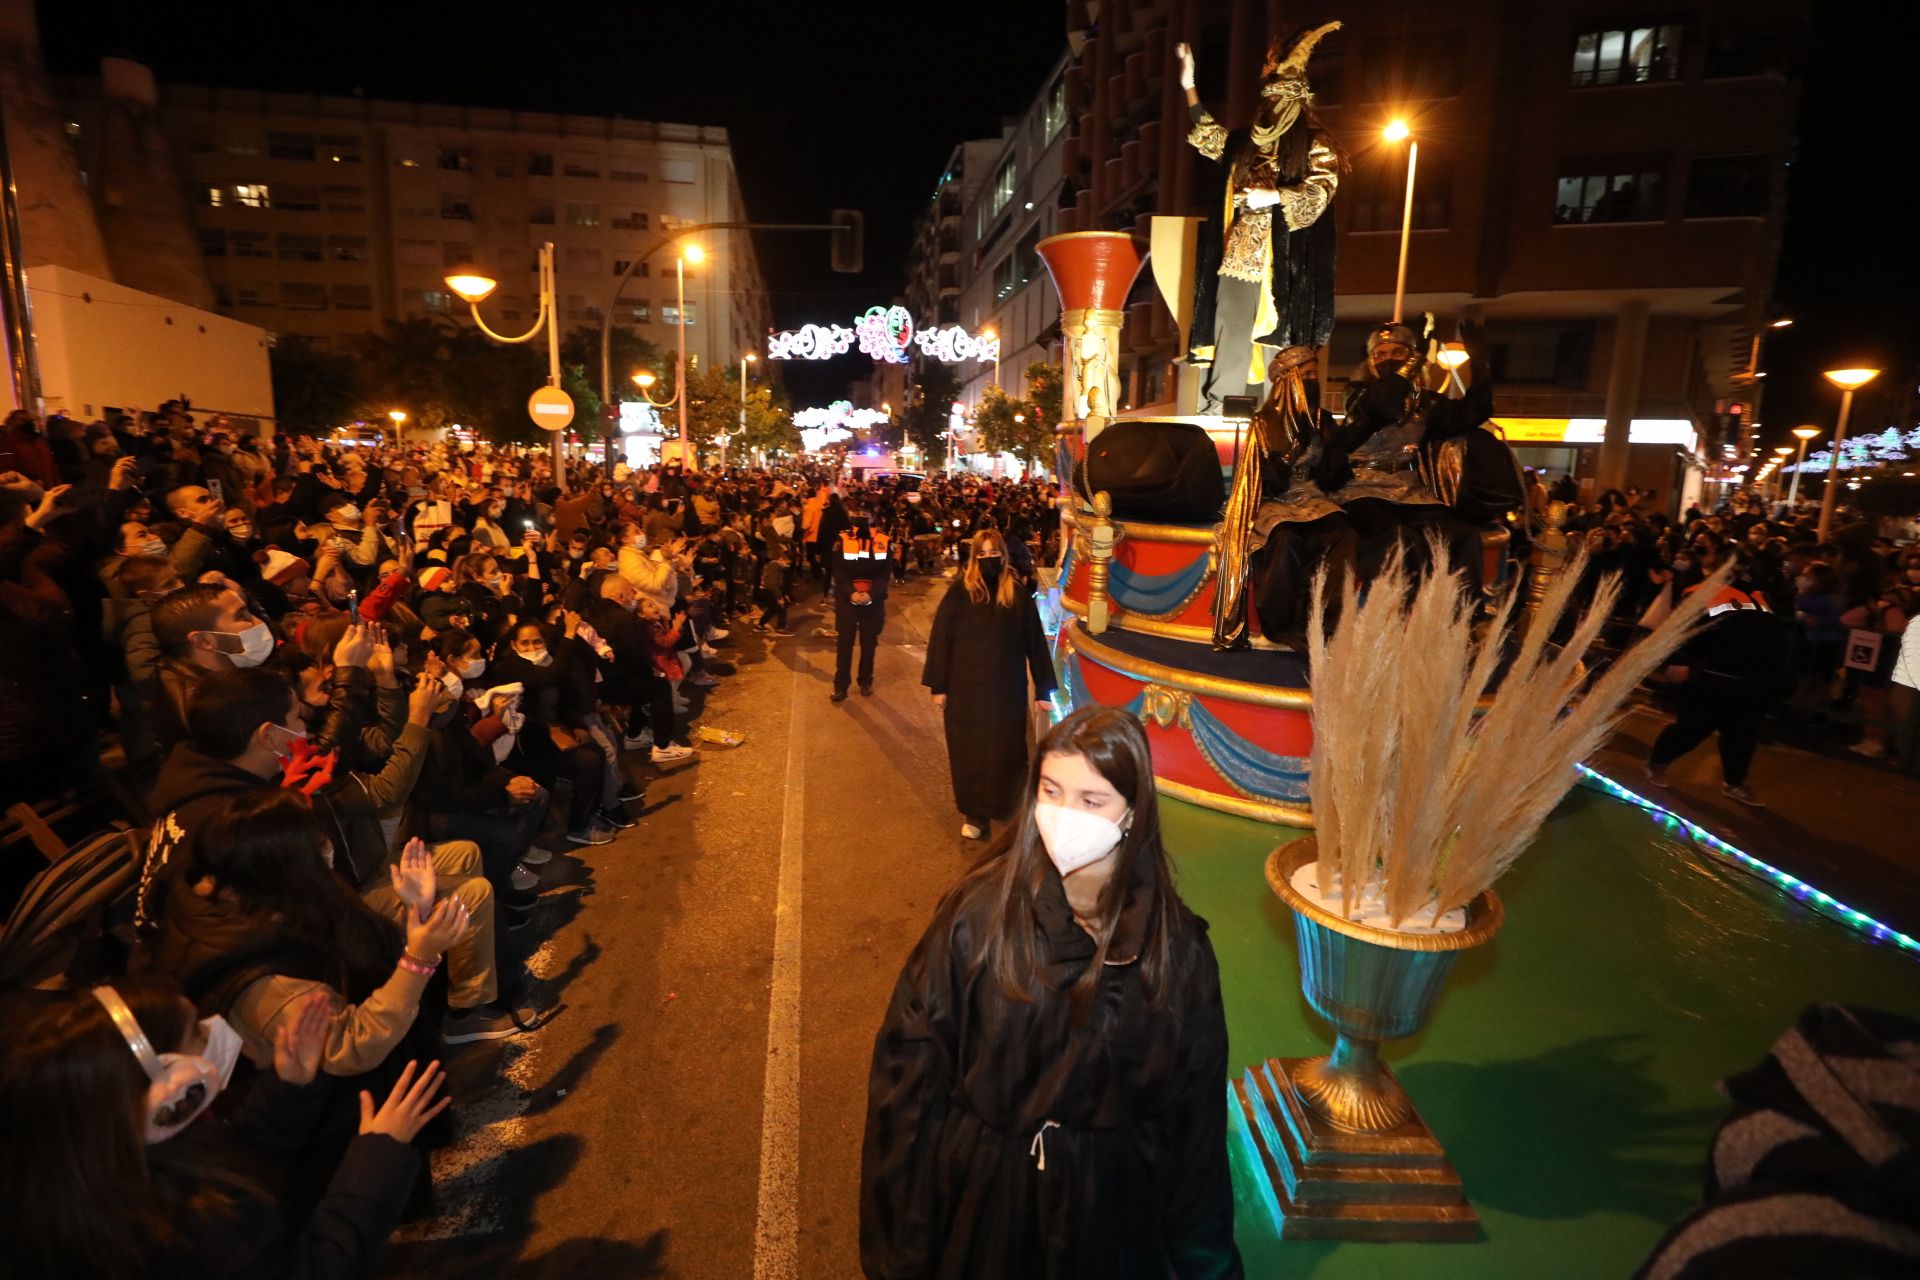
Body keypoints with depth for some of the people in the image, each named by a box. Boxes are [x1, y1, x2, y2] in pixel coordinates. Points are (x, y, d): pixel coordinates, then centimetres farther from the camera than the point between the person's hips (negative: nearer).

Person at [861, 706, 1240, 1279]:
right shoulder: (981, 911, -18)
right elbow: (910, 1063, -13)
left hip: (1107, 1209, 1)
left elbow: (1195, 1117, -5)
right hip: (979, 1196, 0)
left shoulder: (1176, 946, -14)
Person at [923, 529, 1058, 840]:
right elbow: (940, 639, -3)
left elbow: (1035, 643, 0)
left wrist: (1043, 689, -1)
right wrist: (938, 686, -5)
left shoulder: (1018, 595, -2)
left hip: (1007, 690, 0)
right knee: (969, 752, 9)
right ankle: (975, 814, 24)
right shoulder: (959, 592, -4)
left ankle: (1008, 811, 25)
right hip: (965, 688, 0)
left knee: (1006, 752, 7)